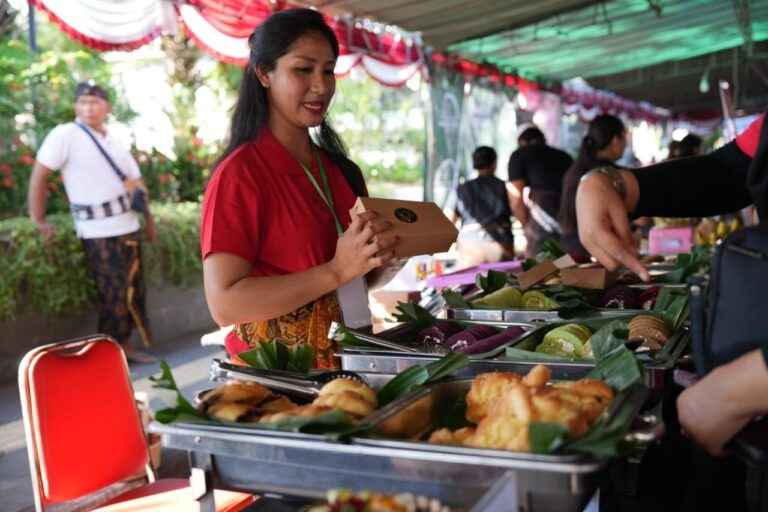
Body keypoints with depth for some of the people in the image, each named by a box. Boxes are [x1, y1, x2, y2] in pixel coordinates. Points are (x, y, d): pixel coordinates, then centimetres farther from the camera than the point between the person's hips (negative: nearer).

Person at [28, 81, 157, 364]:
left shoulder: (114, 141, 12)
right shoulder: (65, 134, -8)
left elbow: (137, 183, 17)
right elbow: (39, 175, -8)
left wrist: (148, 218, 12)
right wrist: (38, 221, -9)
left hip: (129, 226, 7)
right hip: (99, 232, -7)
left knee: (133, 291, 12)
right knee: (114, 294, -3)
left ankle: (123, 345, 25)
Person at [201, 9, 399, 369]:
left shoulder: (340, 170, 7)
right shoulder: (238, 174, -11)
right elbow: (224, 304, -19)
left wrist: (380, 261, -3)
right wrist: (335, 271, -23)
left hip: (348, 362, 5)